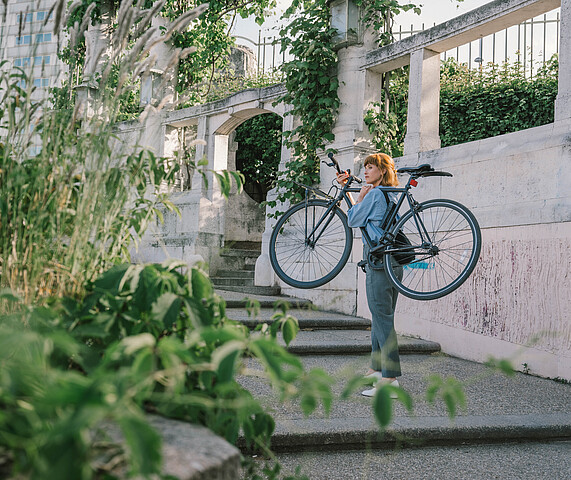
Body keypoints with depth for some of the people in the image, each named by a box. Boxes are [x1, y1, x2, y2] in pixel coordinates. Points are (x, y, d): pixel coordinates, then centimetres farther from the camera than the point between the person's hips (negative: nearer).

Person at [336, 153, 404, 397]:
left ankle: (390, 380, -10)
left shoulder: (374, 194, -10)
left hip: (379, 261, -10)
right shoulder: (391, 195, 19)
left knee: (382, 319, -10)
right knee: (381, 317, 15)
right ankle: (376, 369, 24)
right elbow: (358, 213, 30)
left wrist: (360, 197, 8)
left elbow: (353, 220, -4)